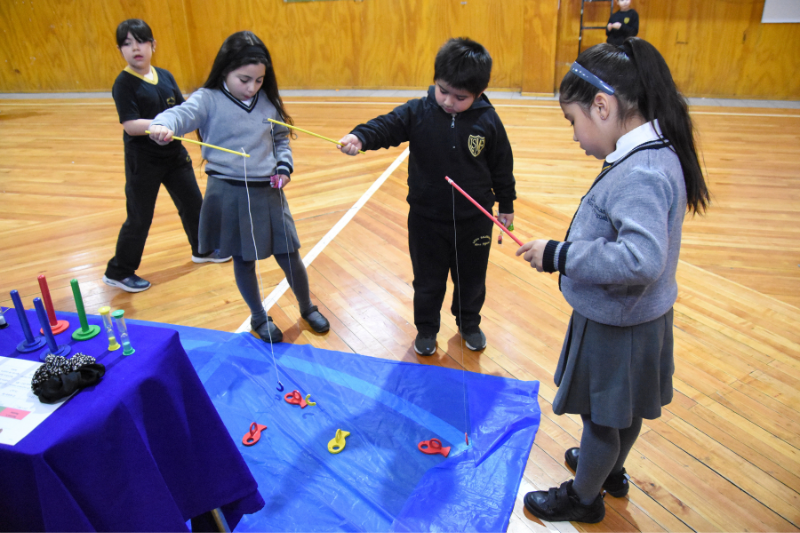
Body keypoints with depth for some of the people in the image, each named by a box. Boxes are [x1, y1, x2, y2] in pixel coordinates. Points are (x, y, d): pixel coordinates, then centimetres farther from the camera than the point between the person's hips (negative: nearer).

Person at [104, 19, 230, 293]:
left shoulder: (165, 76, 4)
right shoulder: (124, 84, -14)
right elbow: (131, 125, -22)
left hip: (174, 154, 6)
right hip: (143, 160, -6)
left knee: (193, 204, 17)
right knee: (139, 218, 2)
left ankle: (203, 250, 40)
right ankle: (118, 272, 19)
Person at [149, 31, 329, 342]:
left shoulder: (269, 103, 5)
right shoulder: (208, 100, -7)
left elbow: (281, 140, 16)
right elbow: (181, 114, -24)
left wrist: (284, 167, -1)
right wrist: (163, 126, -46)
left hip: (268, 192, 3)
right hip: (229, 194, -2)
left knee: (288, 255, 9)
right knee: (244, 260, 11)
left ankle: (307, 308, 34)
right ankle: (259, 318, 34)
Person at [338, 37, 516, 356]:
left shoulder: (488, 122, -9)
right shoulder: (417, 112, -11)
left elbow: (502, 167, 1)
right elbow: (386, 127, -22)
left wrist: (506, 206, 8)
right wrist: (359, 137, -44)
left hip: (474, 221, 1)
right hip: (426, 219, 0)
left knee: (471, 279, 20)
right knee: (427, 281, 16)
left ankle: (469, 324, 46)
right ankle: (426, 329, 39)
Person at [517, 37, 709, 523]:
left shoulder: (640, 174, -30)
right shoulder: (655, 154, 0)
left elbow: (641, 259, -40)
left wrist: (559, 255, -31)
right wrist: (568, 251, 7)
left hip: (617, 327, -9)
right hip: (633, 319, 9)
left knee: (602, 415, 14)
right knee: (623, 410, 28)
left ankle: (583, 498, 38)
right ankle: (611, 471, 53)